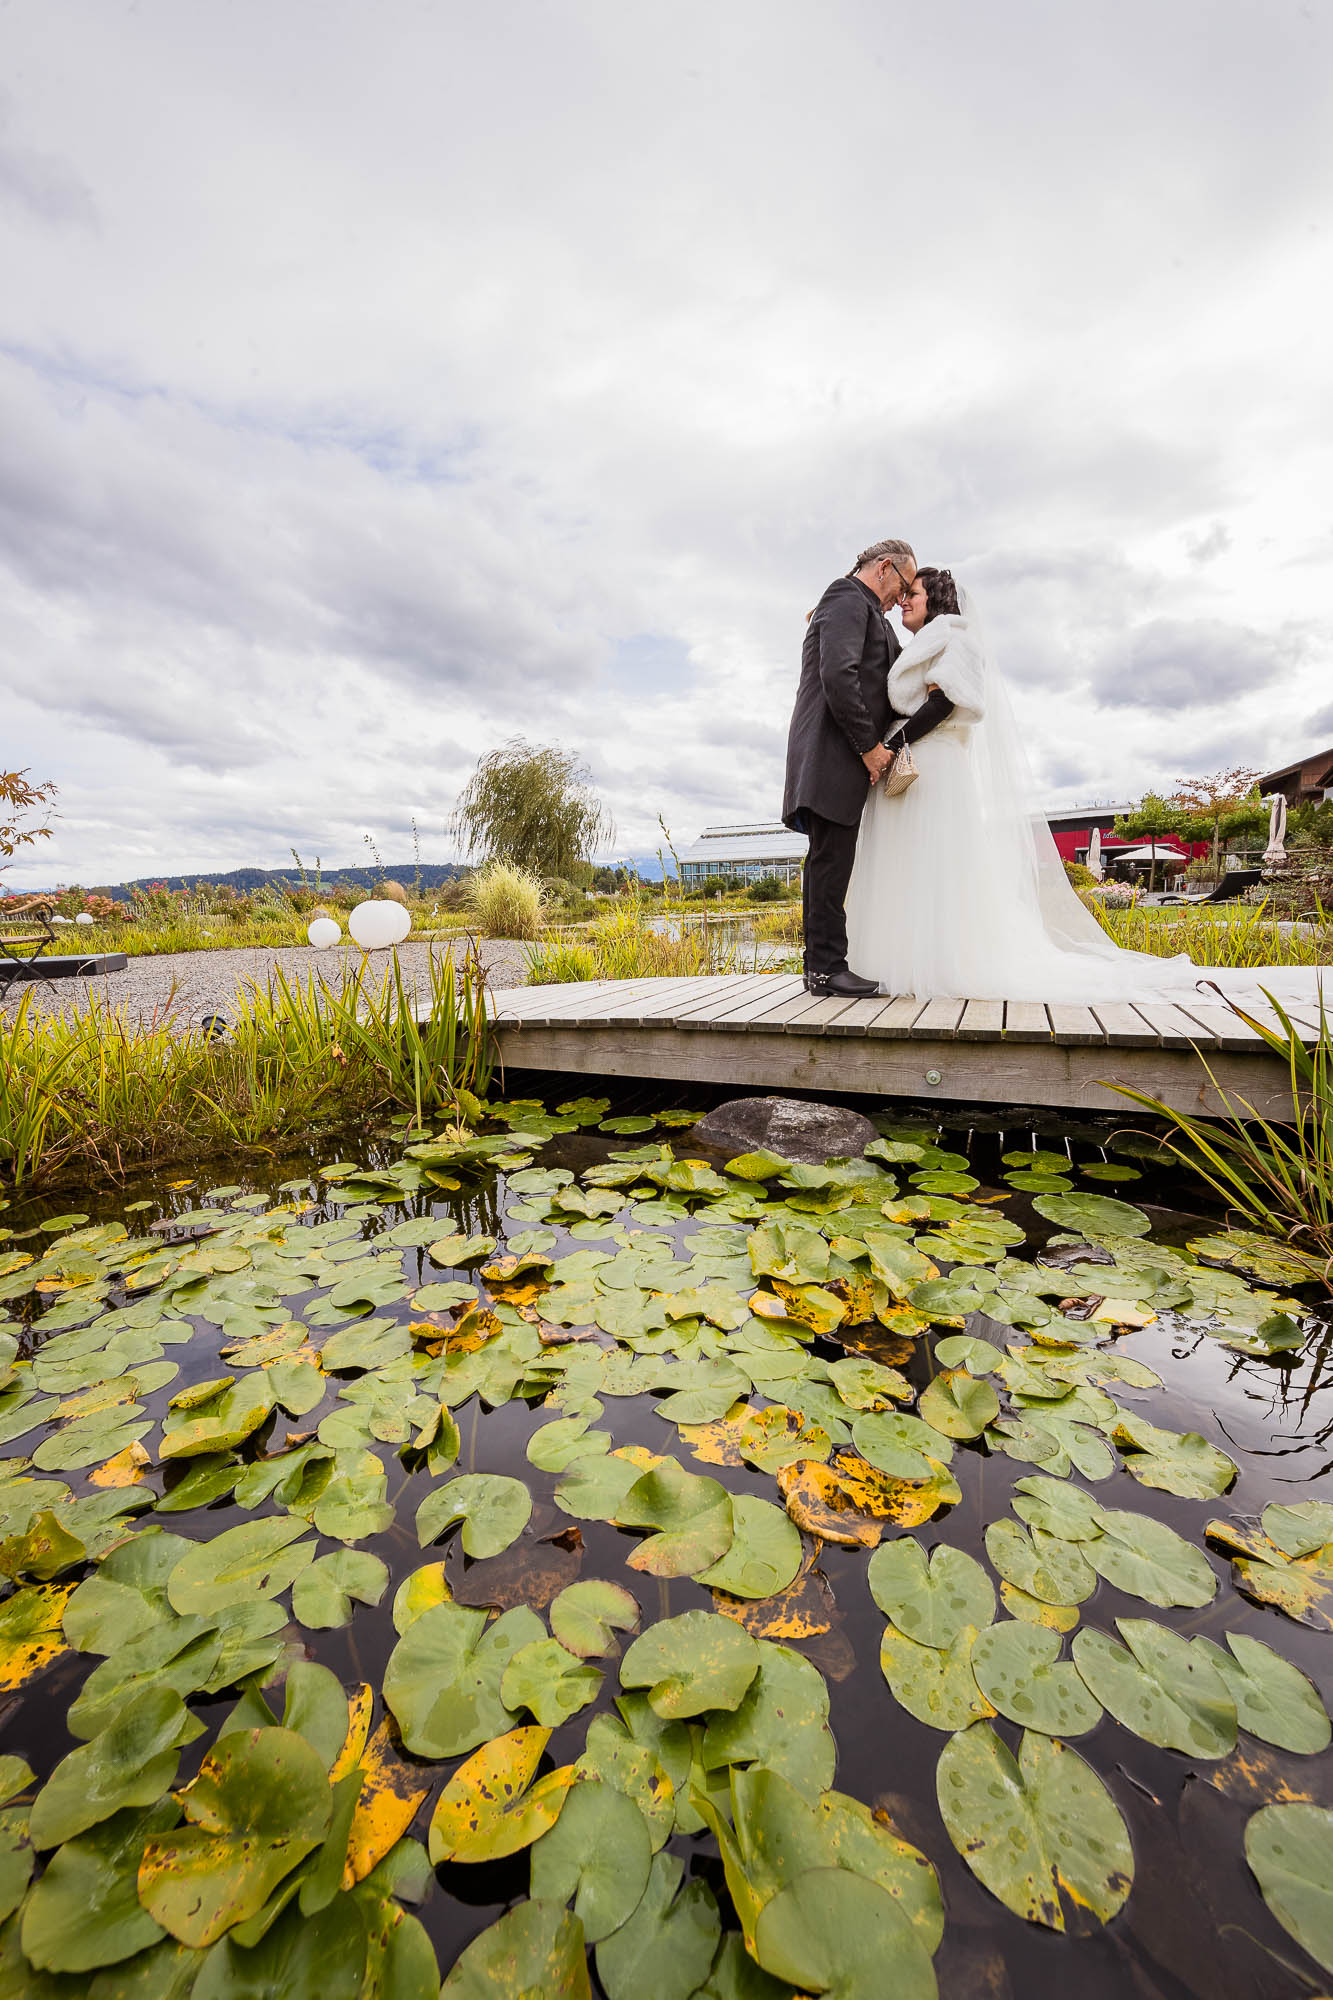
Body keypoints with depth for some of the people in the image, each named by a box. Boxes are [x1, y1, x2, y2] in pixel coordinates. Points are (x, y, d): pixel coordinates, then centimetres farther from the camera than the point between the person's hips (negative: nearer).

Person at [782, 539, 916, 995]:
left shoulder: (864, 610, 30)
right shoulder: (848, 600, -3)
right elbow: (838, 677, -18)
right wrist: (869, 745, -16)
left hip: (848, 755, 10)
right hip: (833, 753, -10)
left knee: (829, 862, 6)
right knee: (831, 859, -12)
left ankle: (822, 965, 9)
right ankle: (827, 967, -10)